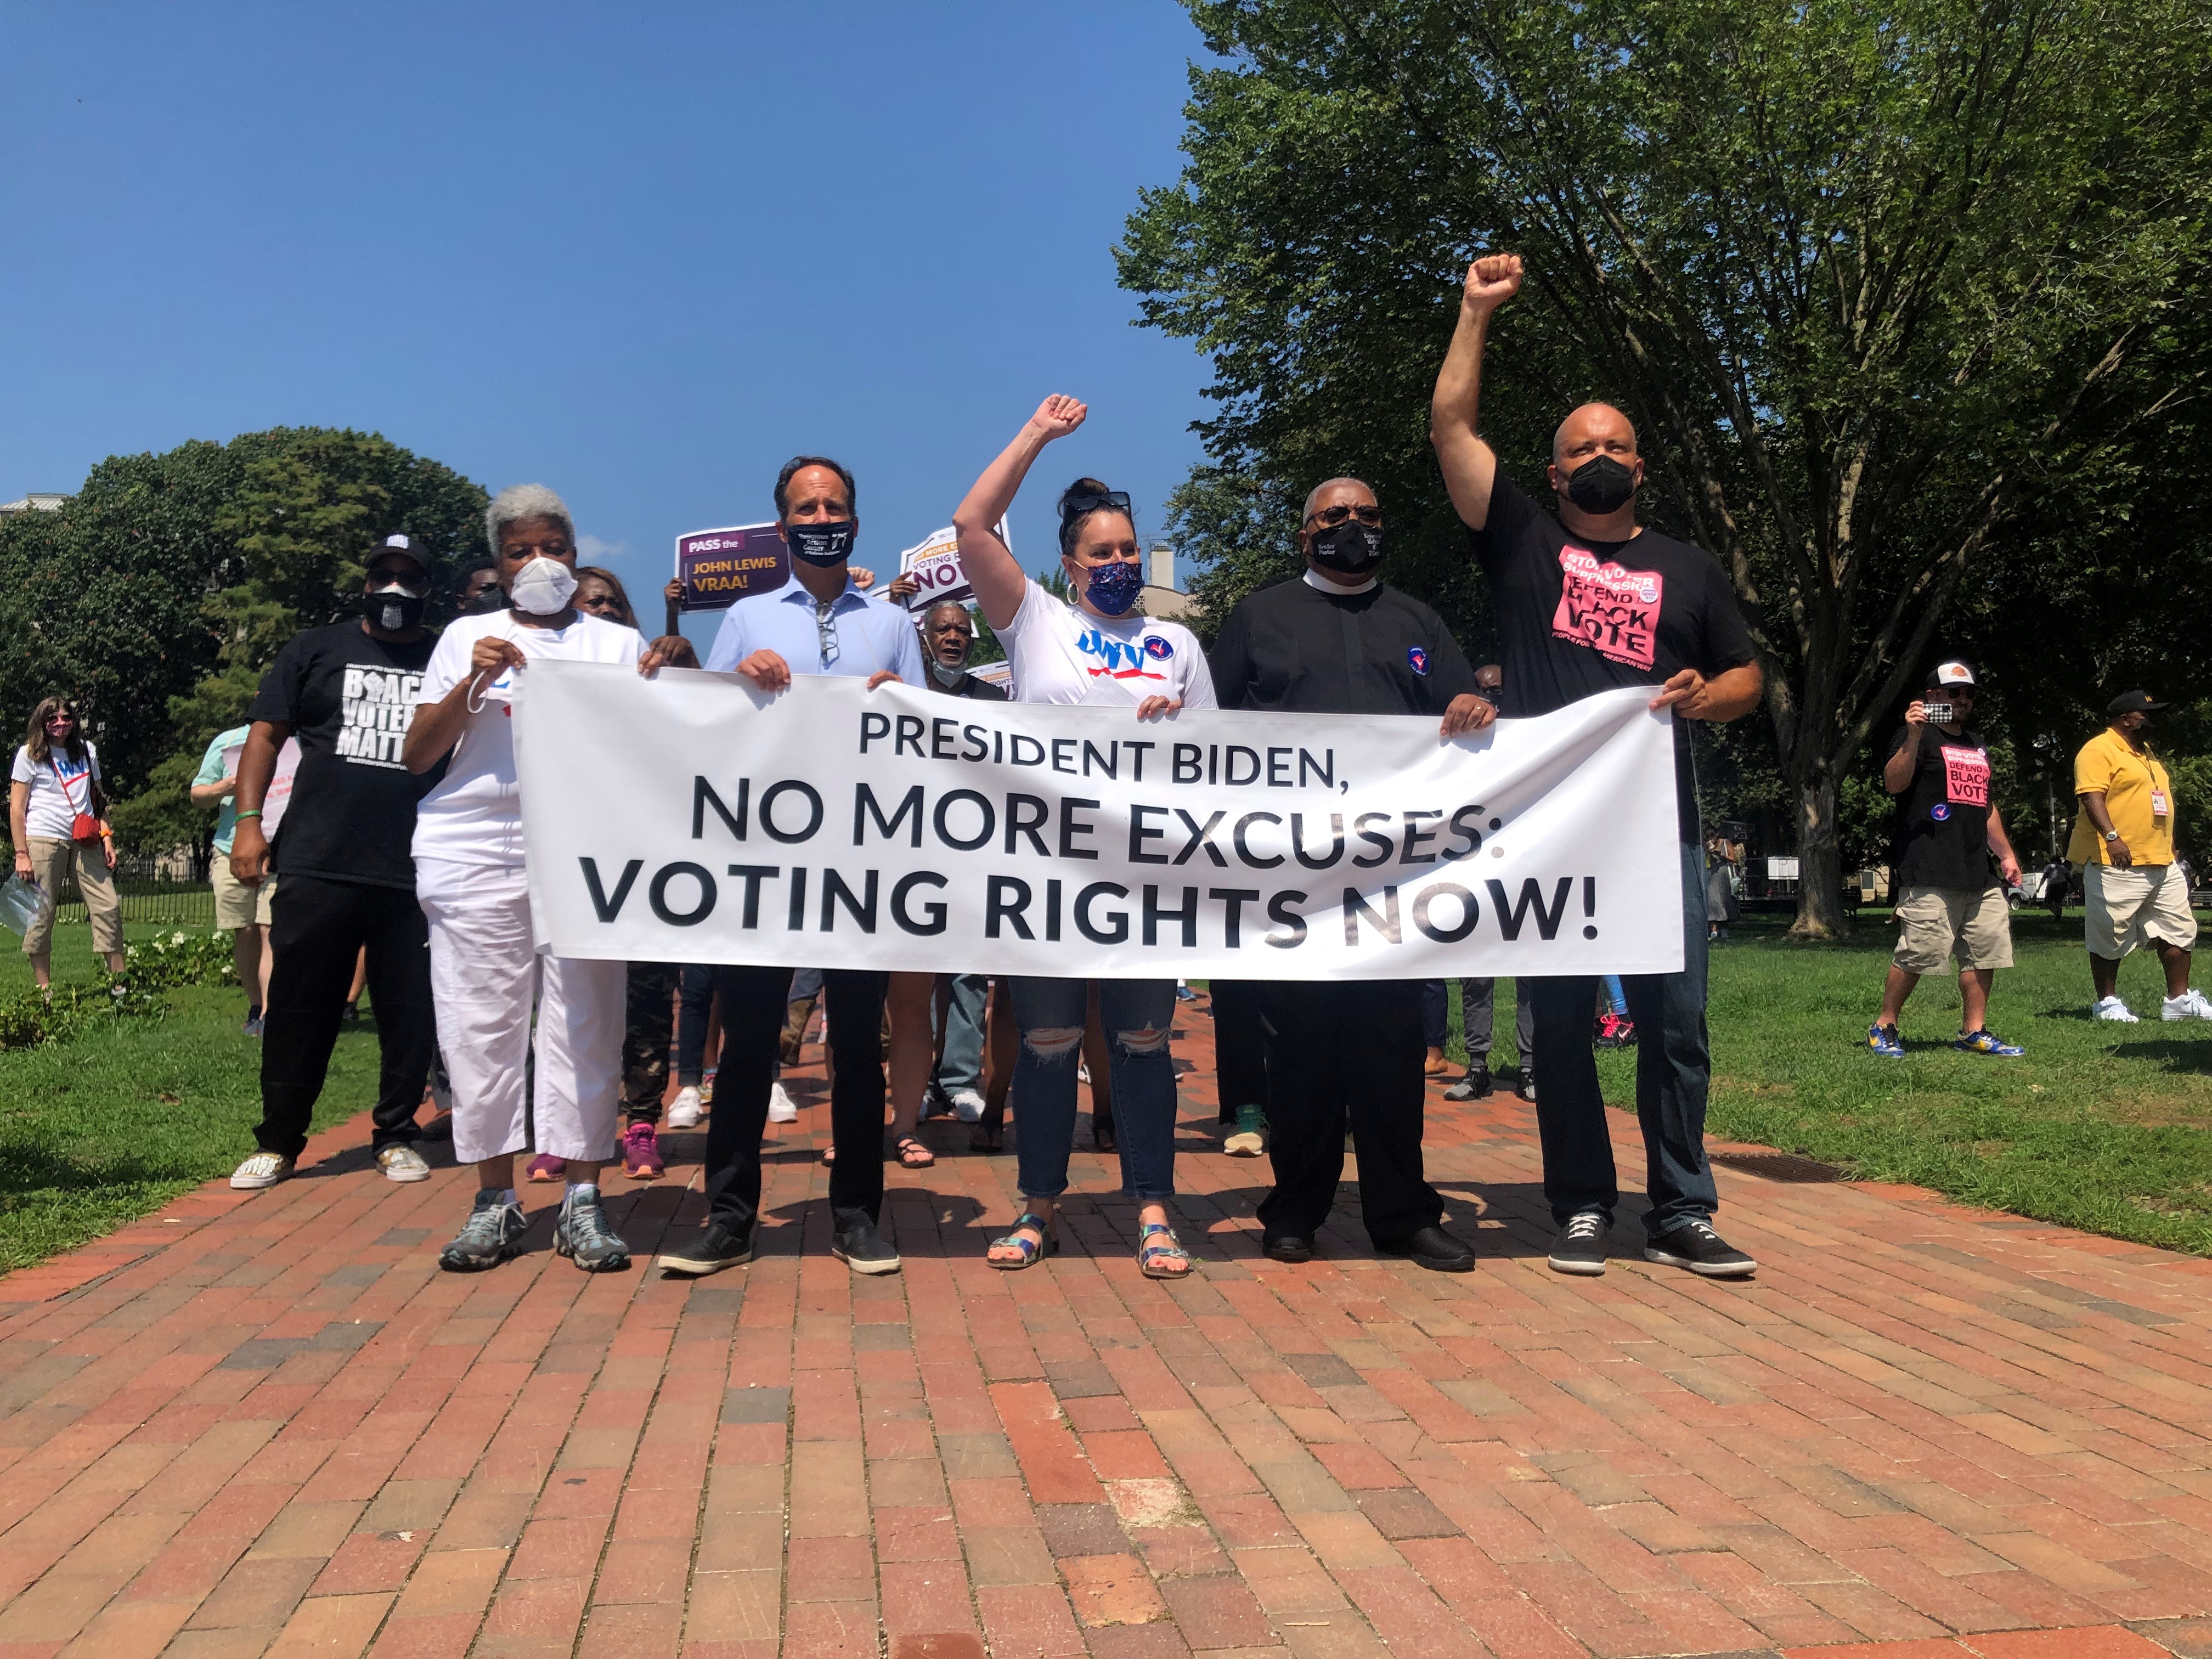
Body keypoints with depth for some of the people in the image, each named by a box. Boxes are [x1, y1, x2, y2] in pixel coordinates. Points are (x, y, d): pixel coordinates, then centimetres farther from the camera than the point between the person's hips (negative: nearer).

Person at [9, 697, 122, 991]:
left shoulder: (87, 750, 15)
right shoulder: (29, 754, 3)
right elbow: (16, 808, -1)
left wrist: (107, 838, 8)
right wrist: (21, 854, -8)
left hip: (85, 842, 4)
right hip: (44, 840, -4)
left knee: (109, 906, -2)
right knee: (41, 913, -2)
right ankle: (44, 989, 5)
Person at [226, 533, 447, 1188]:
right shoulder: (316, 650, 11)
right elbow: (265, 734, 10)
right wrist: (248, 821, -1)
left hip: (417, 874, 0)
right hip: (316, 866, 0)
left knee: (409, 1013, 5)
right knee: (299, 1010, 6)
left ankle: (396, 1137, 19)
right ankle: (278, 1142, 18)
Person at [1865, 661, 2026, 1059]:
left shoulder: (1977, 745, 24)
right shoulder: (1917, 736, 0)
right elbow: (1893, 783, -17)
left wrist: (2006, 854, 24)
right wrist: (1914, 736, -27)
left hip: (1979, 875, 8)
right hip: (1929, 873, -8)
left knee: (1985, 953, 5)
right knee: (1916, 955, -10)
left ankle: (1974, 1032, 14)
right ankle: (1884, 1027, 2)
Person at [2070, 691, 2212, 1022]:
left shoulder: (2146, 751, 21)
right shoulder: (2099, 751, -9)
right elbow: (2092, 796, -21)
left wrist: (2167, 850, 26)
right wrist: (2111, 837, -33)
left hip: (2162, 864, 9)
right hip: (2116, 863, -9)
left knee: (2179, 929, 9)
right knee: (2109, 937, -1)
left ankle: (2178, 1000, 16)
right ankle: (2107, 1003, 8)